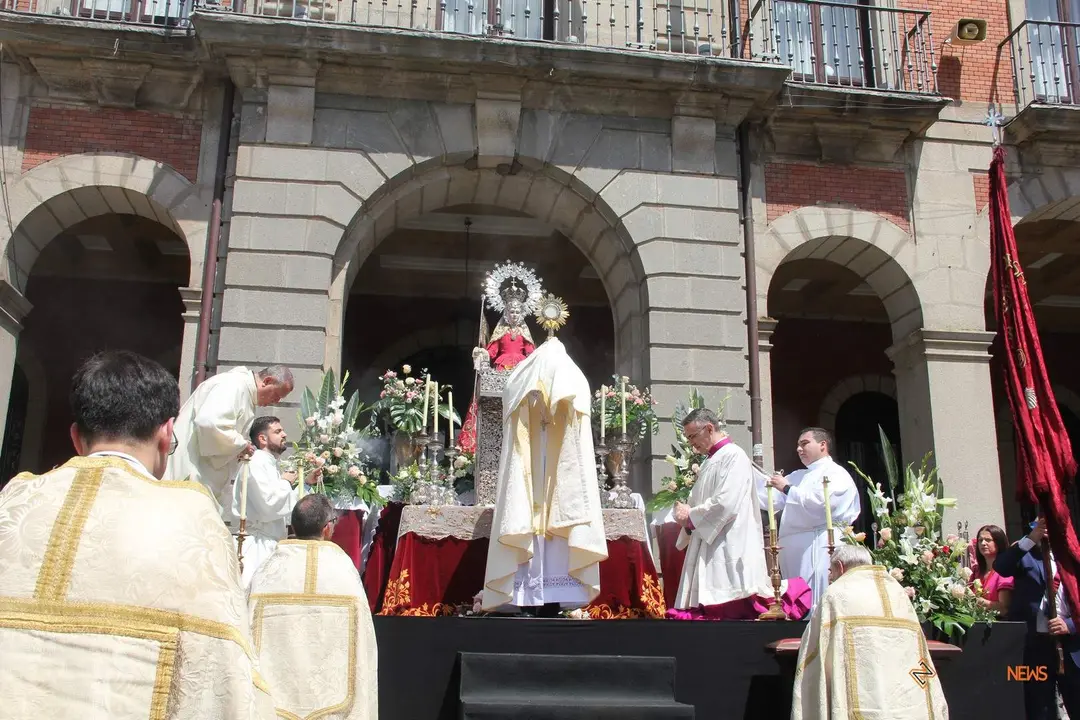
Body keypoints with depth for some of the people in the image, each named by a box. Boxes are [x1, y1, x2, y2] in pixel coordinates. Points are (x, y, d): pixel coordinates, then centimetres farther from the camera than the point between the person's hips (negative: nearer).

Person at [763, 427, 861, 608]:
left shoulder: (835, 473, 3)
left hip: (818, 549, -7)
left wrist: (787, 488, -9)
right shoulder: (798, 476, 26)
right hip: (794, 550, 7)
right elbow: (771, 499, 22)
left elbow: (821, 502, -15)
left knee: (815, 602, -13)